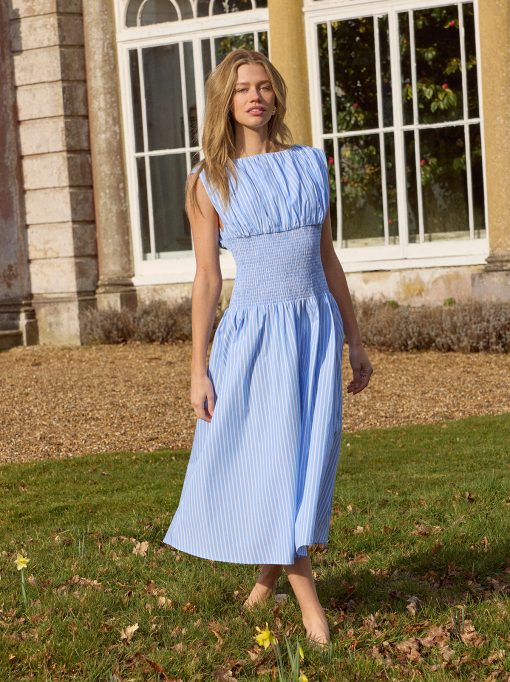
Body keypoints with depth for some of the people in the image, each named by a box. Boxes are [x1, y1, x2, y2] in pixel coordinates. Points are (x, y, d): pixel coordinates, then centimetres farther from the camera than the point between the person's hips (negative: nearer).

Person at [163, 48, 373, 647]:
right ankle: (309, 602, 9)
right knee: (264, 463, -2)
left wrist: (355, 341, 12)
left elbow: (327, 257, 12)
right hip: (252, 333, -3)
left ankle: (269, 571, 29)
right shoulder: (209, 181, 0)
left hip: (315, 328, 3)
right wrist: (198, 368, -4)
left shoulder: (310, 163, 7)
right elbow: (207, 278, -1)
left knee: (305, 462, 5)